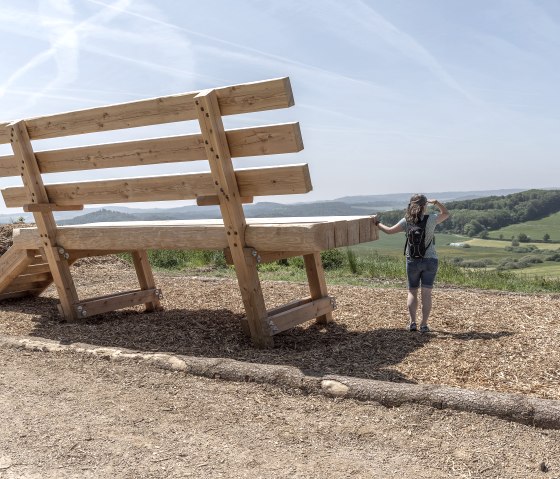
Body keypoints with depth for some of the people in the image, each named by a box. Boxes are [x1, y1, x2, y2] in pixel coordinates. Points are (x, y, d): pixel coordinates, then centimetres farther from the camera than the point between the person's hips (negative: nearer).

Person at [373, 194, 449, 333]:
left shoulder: (406, 221, -7)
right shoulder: (431, 219, -8)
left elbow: (389, 231, 0)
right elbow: (446, 214, 11)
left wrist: (377, 223, 15)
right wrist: (436, 202, 8)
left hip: (412, 261, 1)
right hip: (430, 260, -1)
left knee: (412, 292, 11)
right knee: (426, 293, 4)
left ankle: (412, 322, 3)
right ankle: (424, 324, 3)